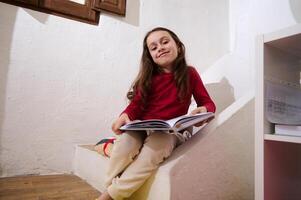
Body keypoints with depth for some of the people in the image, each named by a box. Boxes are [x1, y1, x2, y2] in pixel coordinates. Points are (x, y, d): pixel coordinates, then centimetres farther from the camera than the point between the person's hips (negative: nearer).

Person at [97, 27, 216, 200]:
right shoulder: (149, 76, 3)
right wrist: (125, 116, -24)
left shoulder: (190, 74, 2)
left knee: (156, 146, -35)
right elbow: (137, 103, 0)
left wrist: (203, 110, -21)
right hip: (143, 127, 1)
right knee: (125, 142, -32)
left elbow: (208, 103, 4)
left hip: (171, 131, -1)